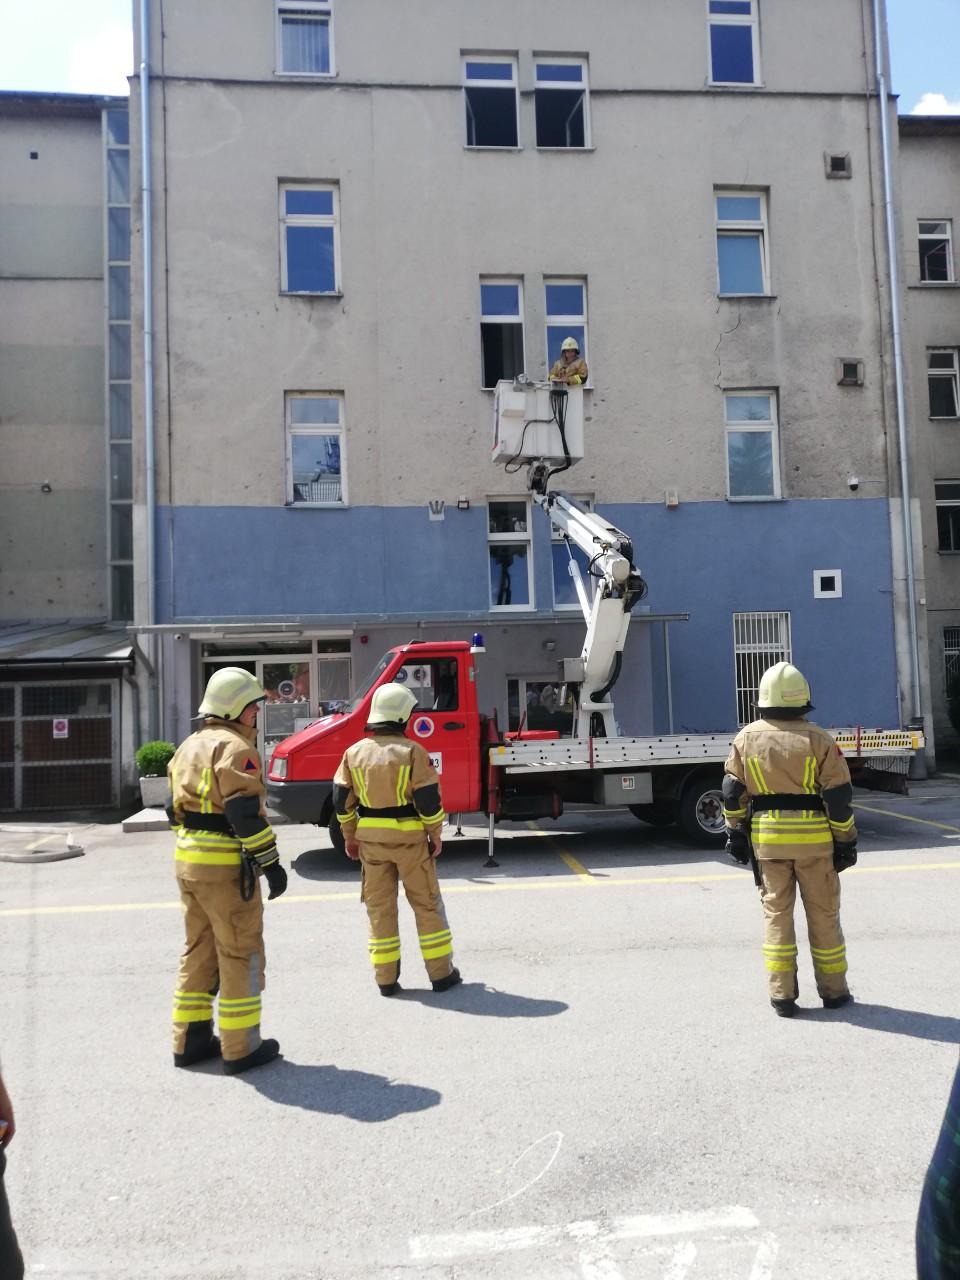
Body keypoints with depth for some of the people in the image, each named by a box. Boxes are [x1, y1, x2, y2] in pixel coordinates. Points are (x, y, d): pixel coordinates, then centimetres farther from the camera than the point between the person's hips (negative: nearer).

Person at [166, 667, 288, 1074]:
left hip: (188, 860, 9)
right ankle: (241, 1047, 7)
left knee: (199, 949, 18)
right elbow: (246, 812, -21)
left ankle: (190, 1040, 24)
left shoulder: (188, 747, 15)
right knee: (240, 953, 1)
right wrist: (270, 862, -17)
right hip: (227, 865, -9)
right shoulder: (235, 747, -14)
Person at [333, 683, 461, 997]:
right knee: (427, 904, 9)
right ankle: (441, 973, 15)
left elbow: (342, 800, 4)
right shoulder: (412, 752, -12)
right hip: (409, 837, -3)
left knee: (379, 908, 12)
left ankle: (386, 978, 17)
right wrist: (435, 834, -2)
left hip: (371, 838, 3)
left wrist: (349, 836, 15)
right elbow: (428, 797, -14)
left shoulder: (354, 753, 1)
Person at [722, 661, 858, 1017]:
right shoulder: (818, 740, -7)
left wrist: (736, 832, 11)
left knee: (776, 912, 9)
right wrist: (845, 841, 1)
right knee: (823, 914, 11)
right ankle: (833, 991, 22)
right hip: (813, 837, -1)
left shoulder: (746, 738, 0)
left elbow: (733, 791, 2)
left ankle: (782, 994, 10)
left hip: (767, 837, 2)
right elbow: (838, 797, -7)